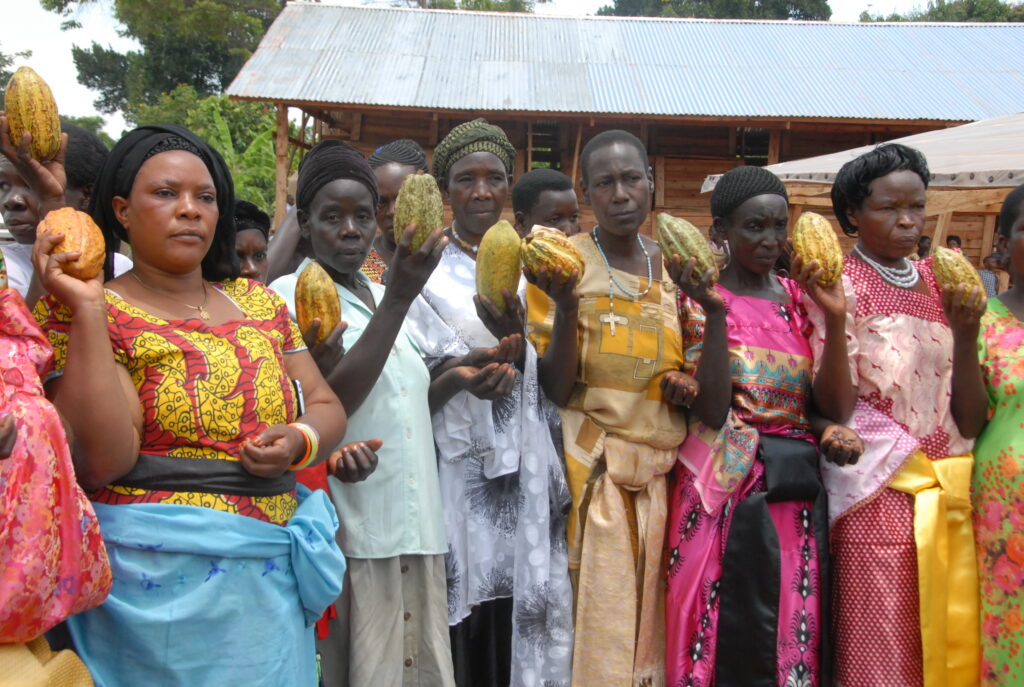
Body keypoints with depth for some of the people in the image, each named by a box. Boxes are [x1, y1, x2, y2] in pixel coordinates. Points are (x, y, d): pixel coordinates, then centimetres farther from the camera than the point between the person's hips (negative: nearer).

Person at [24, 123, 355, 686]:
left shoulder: (259, 302, 9)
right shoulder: (87, 316, -6)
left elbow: (325, 405, 12)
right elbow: (98, 461, -19)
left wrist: (301, 440, -11)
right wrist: (87, 308, -19)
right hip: (160, 586, -5)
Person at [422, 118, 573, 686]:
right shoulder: (429, 269, 0)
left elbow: (547, 375, 8)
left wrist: (515, 340, -13)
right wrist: (497, 343, -21)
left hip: (522, 468, 4)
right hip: (458, 465, -3)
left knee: (520, 604, 5)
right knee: (465, 617, -1)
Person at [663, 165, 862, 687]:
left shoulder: (802, 296, 8)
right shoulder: (698, 300, -3)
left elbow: (833, 404, -2)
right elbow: (712, 413, -15)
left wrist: (834, 317, -15)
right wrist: (715, 313, -22)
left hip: (799, 493, 4)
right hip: (726, 492, -4)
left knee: (798, 633, 10)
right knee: (728, 638, 3)